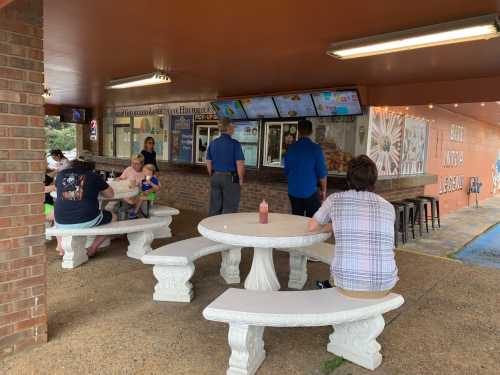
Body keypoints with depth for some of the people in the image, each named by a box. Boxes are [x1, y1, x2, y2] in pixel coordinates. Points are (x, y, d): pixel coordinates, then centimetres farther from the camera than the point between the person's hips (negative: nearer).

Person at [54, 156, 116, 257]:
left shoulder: (61, 174, 11)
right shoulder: (93, 176, 2)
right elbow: (110, 194, 11)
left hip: (62, 223, 4)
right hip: (87, 221, -4)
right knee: (113, 217, 22)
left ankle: (60, 244, 25)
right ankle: (93, 248, 14)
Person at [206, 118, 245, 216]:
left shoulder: (213, 143, 3)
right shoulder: (235, 144, -13)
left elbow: (209, 163, 8)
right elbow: (240, 164, -15)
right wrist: (241, 179, -2)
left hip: (216, 177, 5)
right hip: (230, 178, -5)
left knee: (215, 207, 13)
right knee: (230, 209, 5)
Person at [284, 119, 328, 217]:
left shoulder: (291, 148, 1)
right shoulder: (315, 148, -10)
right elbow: (322, 172, -9)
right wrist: (324, 191, 3)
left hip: (293, 191, 4)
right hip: (310, 191, -4)